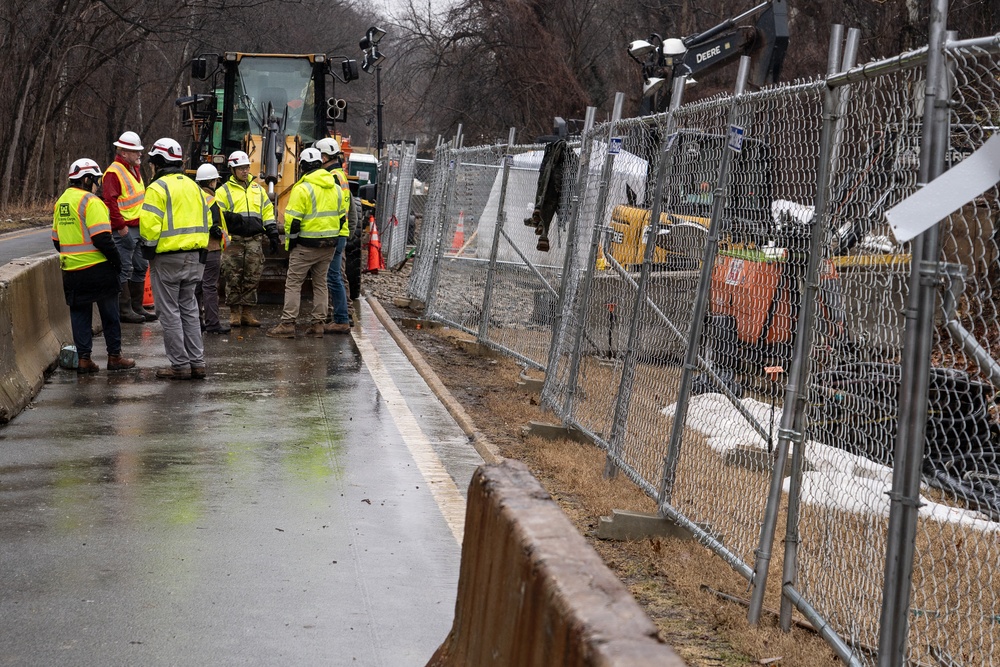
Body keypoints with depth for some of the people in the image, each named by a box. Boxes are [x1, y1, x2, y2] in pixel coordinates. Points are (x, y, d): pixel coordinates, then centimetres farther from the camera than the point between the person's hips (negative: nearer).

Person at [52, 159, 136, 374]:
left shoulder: (61, 203, 11)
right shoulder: (90, 202, -13)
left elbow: (57, 240, 16)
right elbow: (102, 237, -19)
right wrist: (117, 260, -9)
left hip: (71, 270, 7)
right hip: (97, 268, -7)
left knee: (80, 314, 10)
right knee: (109, 314, 5)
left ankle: (84, 358, 8)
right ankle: (114, 357, 11)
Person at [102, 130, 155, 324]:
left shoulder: (134, 170, 17)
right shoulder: (113, 172, -13)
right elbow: (110, 201, -21)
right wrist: (121, 227, -22)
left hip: (139, 228, 10)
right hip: (124, 230, -10)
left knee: (140, 267, 14)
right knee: (124, 269, -5)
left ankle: (137, 307, 23)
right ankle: (124, 309, 0)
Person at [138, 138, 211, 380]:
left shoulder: (158, 188, -11)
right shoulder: (193, 186, 13)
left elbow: (150, 224, -18)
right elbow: (206, 220, 14)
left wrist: (148, 247, -4)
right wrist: (198, 246, 17)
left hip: (167, 258, -7)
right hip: (194, 256, 7)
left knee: (170, 312, 0)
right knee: (189, 309, 14)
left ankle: (180, 365, 1)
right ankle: (197, 362, 14)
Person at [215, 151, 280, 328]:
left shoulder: (257, 188, 18)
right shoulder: (224, 190, 4)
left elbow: (268, 211, 20)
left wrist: (273, 234, 13)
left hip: (254, 242, 4)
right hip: (233, 241, -3)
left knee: (252, 278, 4)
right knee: (234, 278, -2)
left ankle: (247, 312, 10)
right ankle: (235, 313, 6)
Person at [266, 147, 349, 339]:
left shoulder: (302, 189, -13)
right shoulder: (336, 189, 9)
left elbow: (293, 219, -15)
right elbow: (342, 217, 15)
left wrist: (290, 241, -4)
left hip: (306, 244, -6)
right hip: (329, 245, 6)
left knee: (293, 283, -1)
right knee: (320, 283, 14)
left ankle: (287, 324, -5)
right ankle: (318, 324, 13)